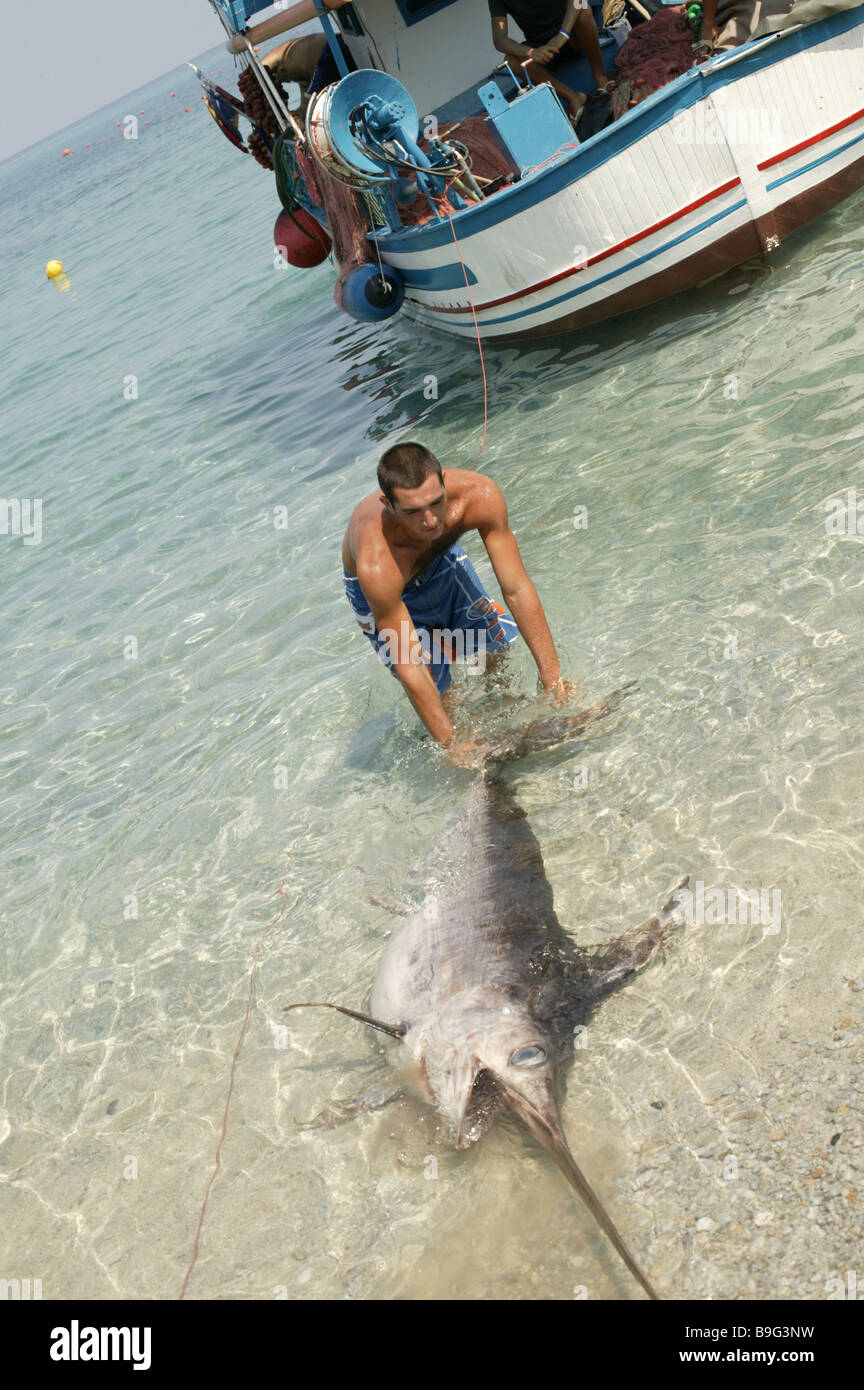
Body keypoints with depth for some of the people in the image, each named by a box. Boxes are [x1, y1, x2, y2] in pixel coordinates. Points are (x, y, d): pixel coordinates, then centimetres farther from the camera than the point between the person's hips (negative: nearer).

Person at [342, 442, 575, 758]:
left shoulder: (479, 495, -38)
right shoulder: (376, 565, -47)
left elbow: (517, 589, -31)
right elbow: (409, 667, -38)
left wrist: (552, 676, -32)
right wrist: (452, 745, -34)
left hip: (442, 556, 4)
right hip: (386, 590, -4)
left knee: (499, 643, 12)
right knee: (439, 697, -5)